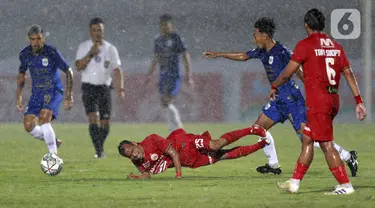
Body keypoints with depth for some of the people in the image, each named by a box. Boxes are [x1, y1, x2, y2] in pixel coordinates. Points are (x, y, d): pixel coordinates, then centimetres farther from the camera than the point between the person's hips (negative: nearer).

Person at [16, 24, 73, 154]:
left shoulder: (52, 52, -16)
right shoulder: (25, 54, -3)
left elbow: (68, 72, -7)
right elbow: (22, 74, 16)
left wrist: (69, 95, -10)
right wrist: (19, 95, 12)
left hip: (53, 91, -5)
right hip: (36, 93, 5)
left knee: (44, 118, -27)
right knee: (29, 126, -6)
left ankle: (53, 154, -20)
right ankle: (53, 141, 19)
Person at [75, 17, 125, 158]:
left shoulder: (111, 49, 7)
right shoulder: (83, 47, 4)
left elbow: (117, 70, 8)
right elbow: (78, 67, -7)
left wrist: (120, 90, 0)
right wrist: (90, 54, -18)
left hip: (105, 87, 2)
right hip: (89, 87, -2)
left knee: (105, 122, 1)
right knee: (93, 118, -18)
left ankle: (100, 148, 22)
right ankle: (99, 151, -20)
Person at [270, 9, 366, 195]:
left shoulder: (305, 45, -7)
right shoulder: (335, 45, 12)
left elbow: (287, 73, -5)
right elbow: (349, 75, 9)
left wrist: (274, 87, 13)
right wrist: (359, 101, 10)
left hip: (317, 101, -8)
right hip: (333, 100, 8)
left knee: (326, 144, -6)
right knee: (307, 139, 16)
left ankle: (345, 185, -10)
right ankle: (294, 183, 21)